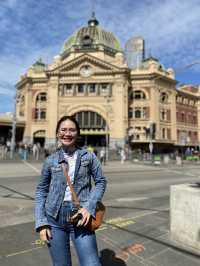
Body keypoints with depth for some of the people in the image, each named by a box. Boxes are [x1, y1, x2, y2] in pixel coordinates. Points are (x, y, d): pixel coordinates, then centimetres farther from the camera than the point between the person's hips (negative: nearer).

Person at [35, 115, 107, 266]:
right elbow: (41, 191, 7)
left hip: (80, 216, -1)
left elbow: (101, 181, 2)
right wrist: (41, 223, 1)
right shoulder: (51, 160, 2)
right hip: (54, 218, 2)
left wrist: (89, 207, -10)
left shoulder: (89, 156, -1)